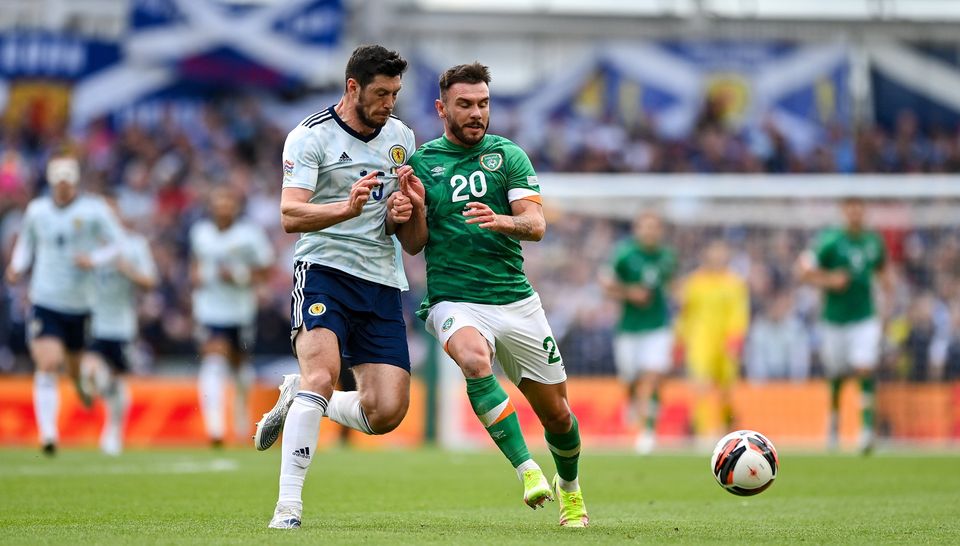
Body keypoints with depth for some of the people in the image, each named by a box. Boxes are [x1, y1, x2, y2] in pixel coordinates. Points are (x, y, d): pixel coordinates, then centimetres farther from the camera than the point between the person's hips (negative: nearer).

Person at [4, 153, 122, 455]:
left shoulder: (94, 210, -5)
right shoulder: (36, 210, 5)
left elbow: (119, 246, -3)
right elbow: (25, 242, 22)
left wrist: (94, 259, -21)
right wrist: (18, 267, 4)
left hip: (82, 305, 0)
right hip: (44, 302, 0)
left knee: (78, 372, 13)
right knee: (47, 365, -17)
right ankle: (47, 433, -19)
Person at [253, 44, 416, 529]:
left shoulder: (401, 136, 13)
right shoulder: (310, 137, -6)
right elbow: (290, 216, -16)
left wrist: (401, 213, -1)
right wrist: (348, 207, -34)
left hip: (382, 280, 5)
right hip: (325, 268, -5)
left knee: (387, 412, -6)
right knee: (322, 375, -27)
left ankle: (297, 400, 22)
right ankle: (288, 504, -24)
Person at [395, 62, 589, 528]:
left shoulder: (508, 156, 5)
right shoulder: (420, 163, 5)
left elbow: (536, 225, -6)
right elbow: (413, 244, 5)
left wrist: (501, 221, -27)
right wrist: (416, 207, -15)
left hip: (516, 301, 2)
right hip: (454, 302, -2)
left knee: (556, 413, 7)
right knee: (474, 358, -37)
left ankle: (569, 488, 37)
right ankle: (526, 469, -33)